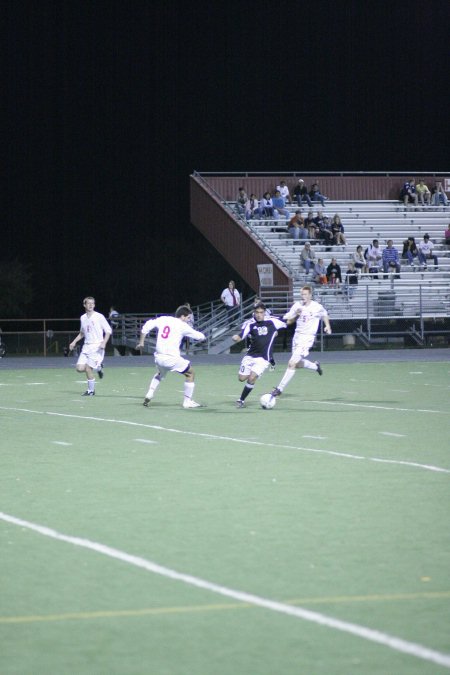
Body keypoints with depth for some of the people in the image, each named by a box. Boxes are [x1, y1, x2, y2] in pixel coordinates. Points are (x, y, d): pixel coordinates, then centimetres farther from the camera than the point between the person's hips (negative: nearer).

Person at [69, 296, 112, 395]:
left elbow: (108, 331, -5)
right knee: (80, 368, -6)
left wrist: (104, 342, -19)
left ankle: (91, 390, 5)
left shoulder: (99, 317, -6)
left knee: (88, 368, -13)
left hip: (97, 347, -6)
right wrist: (74, 342, 18)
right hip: (86, 346, 6)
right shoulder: (83, 318, 11)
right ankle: (97, 367, 21)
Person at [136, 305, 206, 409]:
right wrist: (202, 336, 32)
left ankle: (149, 395, 22)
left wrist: (141, 342, 12)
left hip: (158, 357, 6)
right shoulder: (183, 326, -2)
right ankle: (187, 402, 11)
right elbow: (198, 336, 9)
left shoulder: (162, 319, 9)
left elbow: (146, 326, 4)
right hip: (172, 359, -6)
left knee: (160, 374, 36)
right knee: (190, 373, 13)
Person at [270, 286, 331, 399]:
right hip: (297, 336, 6)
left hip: (307, 338, -6)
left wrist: (327, 326, 4)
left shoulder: (317, 307, -7)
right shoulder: (297, 306, 0)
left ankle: (280, 389, -10)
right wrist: (295, 315, -15)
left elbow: (325, 314, 16)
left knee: (292, 363, -14)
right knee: (297, 364, 18)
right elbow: (287, 321, 2)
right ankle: (315, 366, 47)